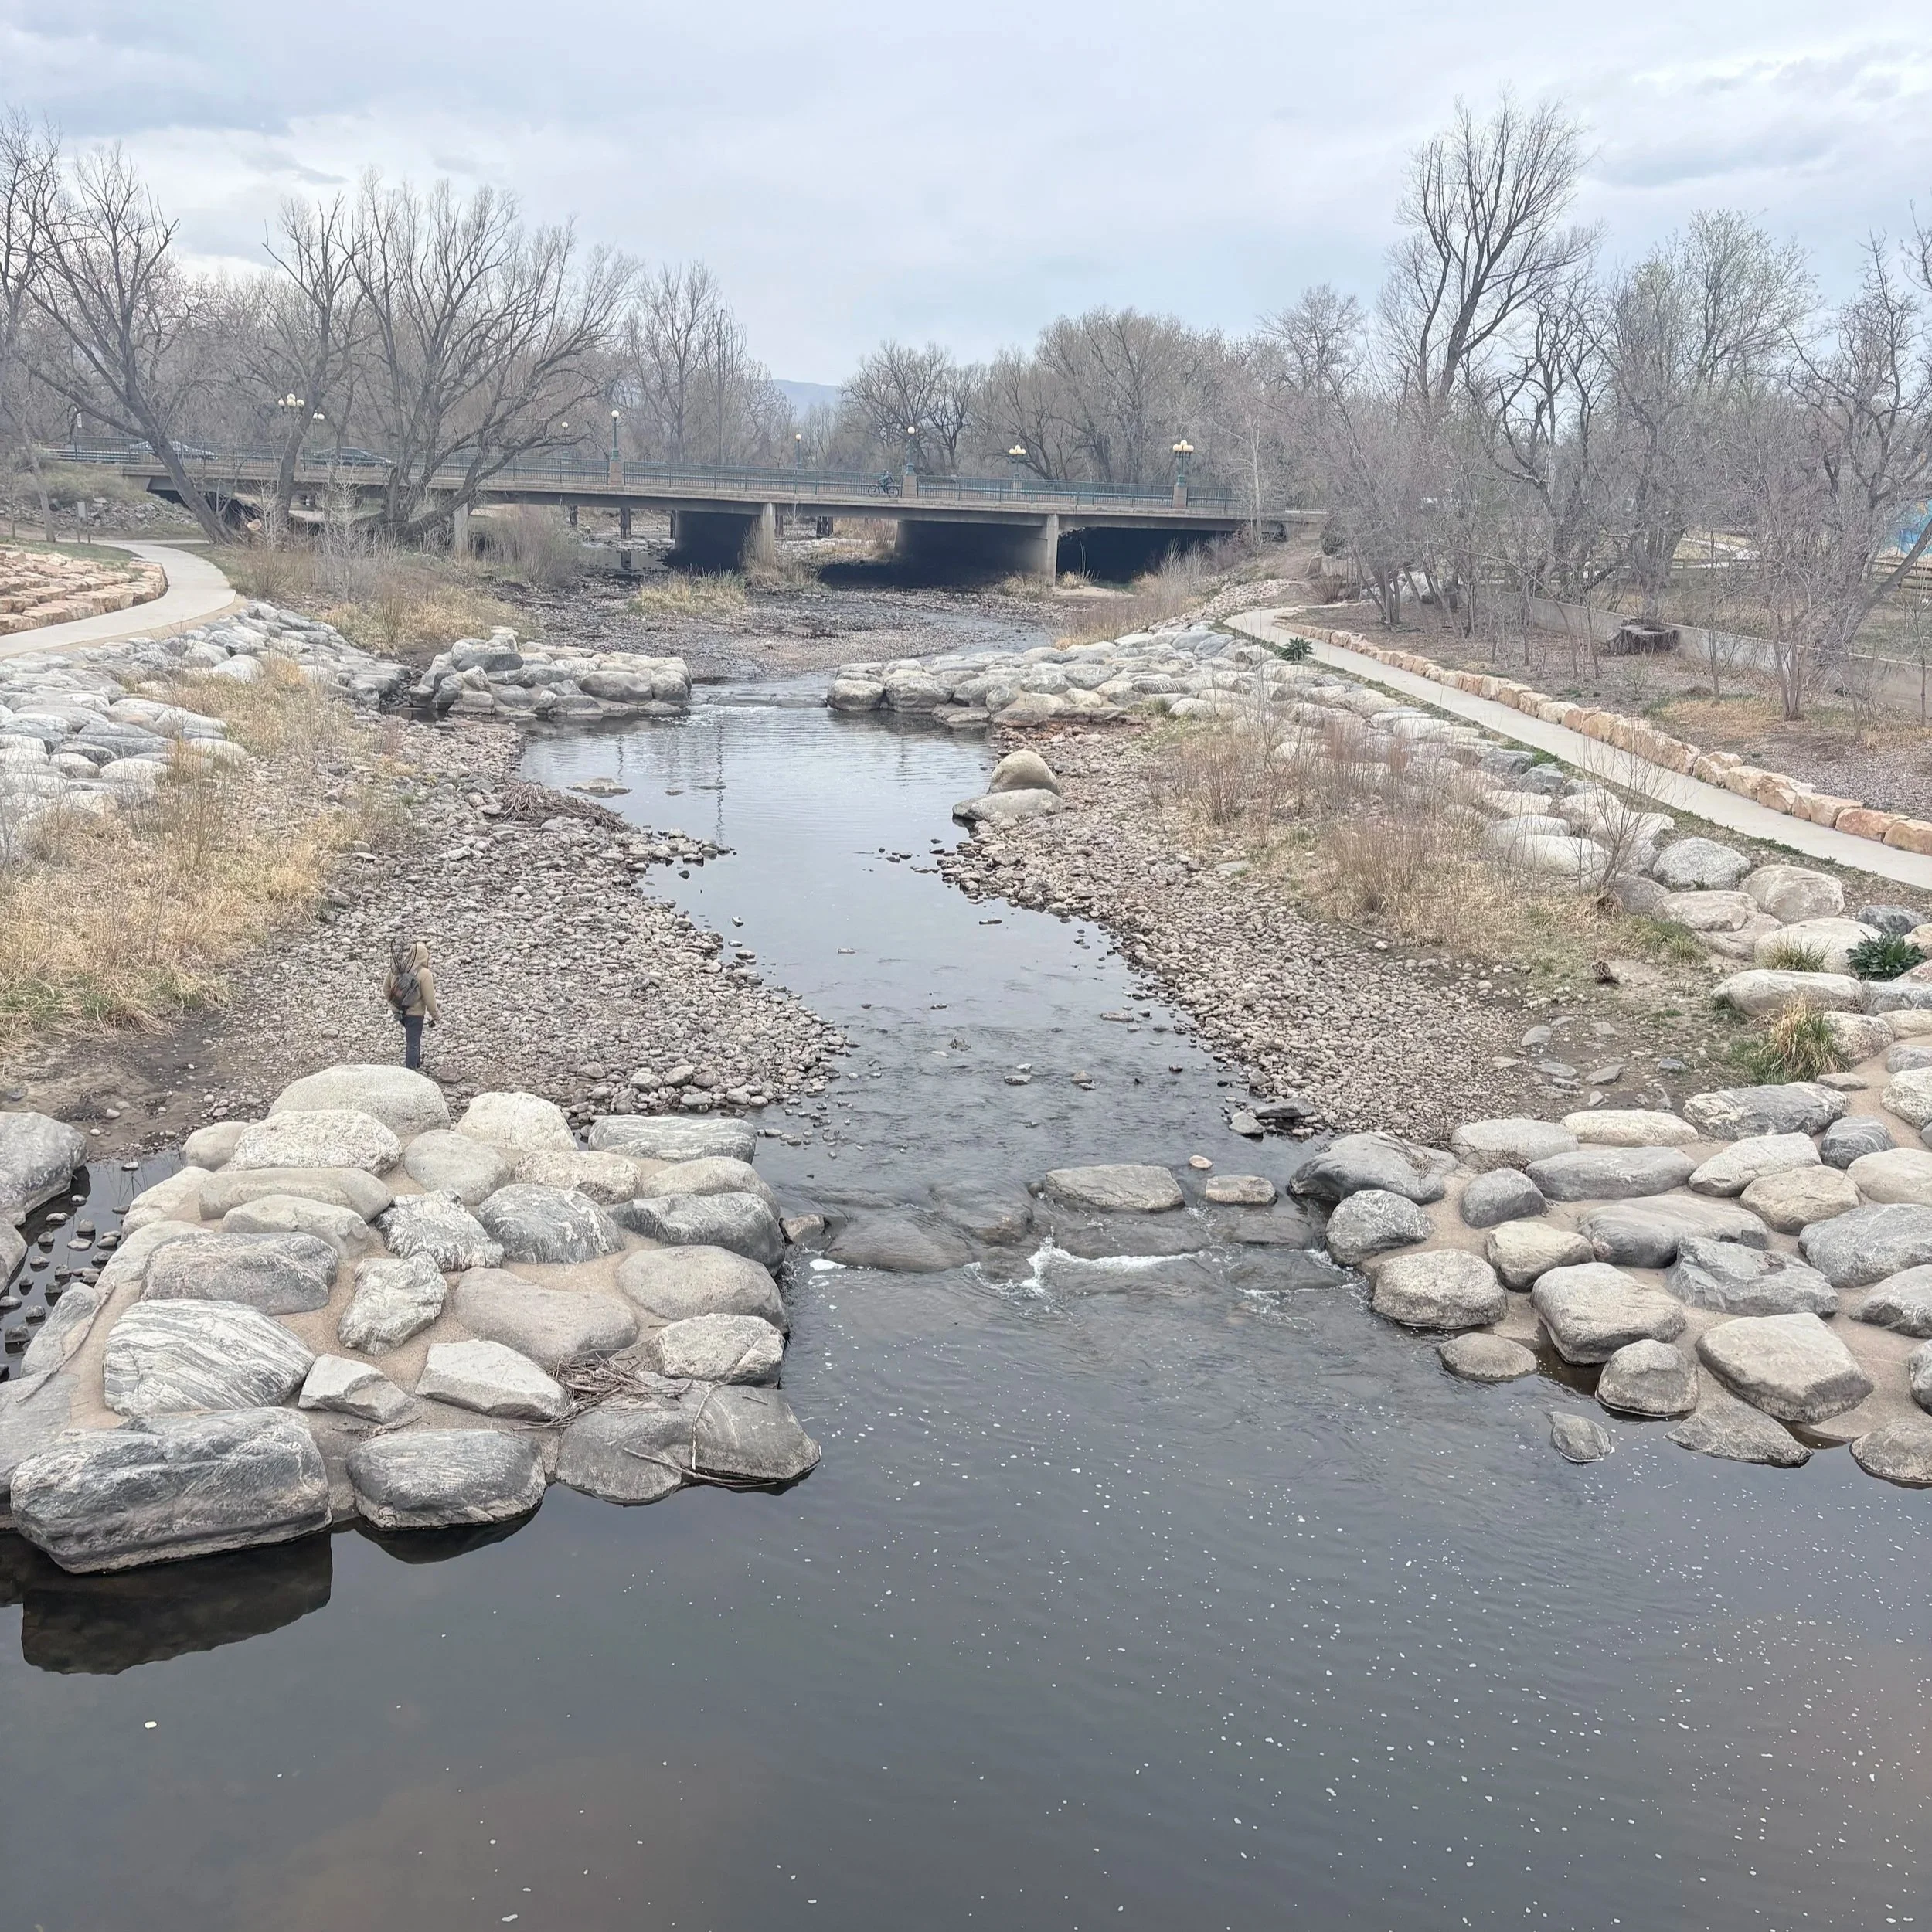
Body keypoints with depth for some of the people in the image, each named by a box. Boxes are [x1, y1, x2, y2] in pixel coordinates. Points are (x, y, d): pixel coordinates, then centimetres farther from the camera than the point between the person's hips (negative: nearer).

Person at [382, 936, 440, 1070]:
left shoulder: (395, 968, -7)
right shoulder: (424, 974, -24)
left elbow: (386, 988, 5)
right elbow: (429, 999, -19)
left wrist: (392, 1004, 21)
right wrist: (434, 1016, -3)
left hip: (399, 1012, 6)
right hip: (415, 1013, -6)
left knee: (412, 1038, 29)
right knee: (413, 1044, 7)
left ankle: (417, 1061, 47)